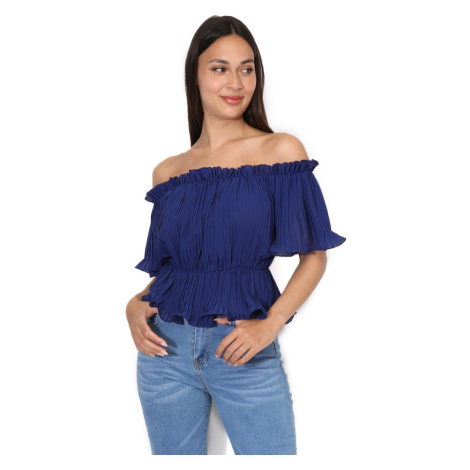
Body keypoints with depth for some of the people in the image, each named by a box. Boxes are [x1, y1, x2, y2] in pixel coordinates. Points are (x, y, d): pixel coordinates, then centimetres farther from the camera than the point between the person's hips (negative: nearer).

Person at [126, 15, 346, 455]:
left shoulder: (281, 150, -2)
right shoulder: (168, 171, 7)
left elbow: (314, 256, -3)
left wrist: (271, 324, -15)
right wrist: (136, 304, -3)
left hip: (245, 350, -2)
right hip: (167, 347, 3)